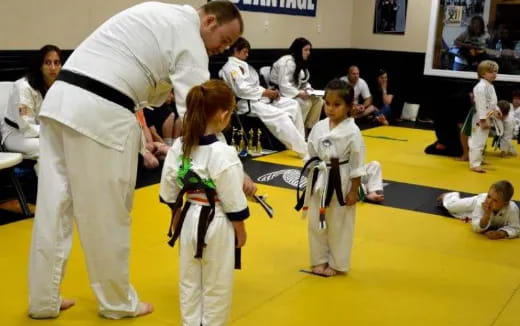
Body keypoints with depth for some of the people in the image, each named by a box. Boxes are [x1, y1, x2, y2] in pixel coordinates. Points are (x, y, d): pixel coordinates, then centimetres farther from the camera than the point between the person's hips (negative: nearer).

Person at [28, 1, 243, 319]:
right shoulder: (189, 39, -4)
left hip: (60, 98, 9)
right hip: (99, 114, -9)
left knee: (55, 204, 13)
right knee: (108, 214, 5)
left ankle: (44, 299, 25)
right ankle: (118, 302, 21)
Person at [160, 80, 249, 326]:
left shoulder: (178, 146, -4)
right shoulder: (223, 153, -23)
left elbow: (169, 190, 5)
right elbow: (233, 200, -16)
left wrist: (176, 218, 19)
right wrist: (241, 229, -2)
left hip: (189, 220, 6)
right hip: (217, 224, -6)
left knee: (189, 282, 19)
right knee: (217, 287, 12)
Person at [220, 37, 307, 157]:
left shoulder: (241, 65, 22)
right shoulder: (230, 67, -9)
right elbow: (242, 90, -20)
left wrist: (268, 92, 1)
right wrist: (265, 92, -15)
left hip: (259, 98, 10)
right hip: (247, 103, -10)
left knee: (293, 104, -1)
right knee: (280, 116, -27)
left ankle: (299, 142, -4)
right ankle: (304, 150, -26)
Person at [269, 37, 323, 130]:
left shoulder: (301, 63, 13)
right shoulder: (287, 62, -18)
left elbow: (303, 82, 19)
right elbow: (283, 85, -26)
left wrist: (309, 90, -2)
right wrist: (299, 93, -30)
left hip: (294, 94, 9)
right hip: (281, 94, -9)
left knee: (318, 101, -9)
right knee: (306, 103, -29)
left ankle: (309, 128, -8)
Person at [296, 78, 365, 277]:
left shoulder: (352, 132, -14)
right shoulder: (318, 128, -1)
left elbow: (357, 165, -10)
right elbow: (311, 156, 9)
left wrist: (354, 191, -9)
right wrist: (311, 182, 9)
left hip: (341, 183, -5)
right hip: (319, 182, 5)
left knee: (339, 226, 9)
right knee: (316, 223, 14)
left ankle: (337, 264, 26)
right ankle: (320, 260, 31)